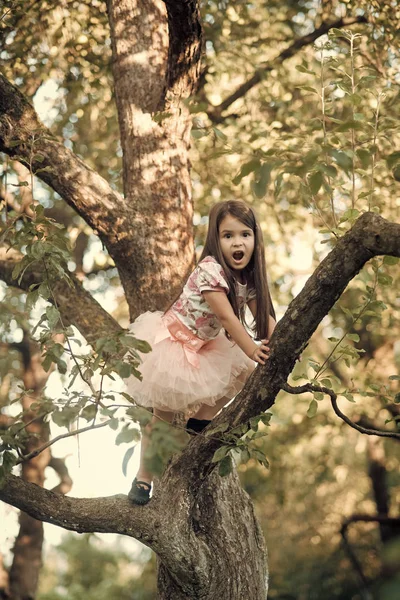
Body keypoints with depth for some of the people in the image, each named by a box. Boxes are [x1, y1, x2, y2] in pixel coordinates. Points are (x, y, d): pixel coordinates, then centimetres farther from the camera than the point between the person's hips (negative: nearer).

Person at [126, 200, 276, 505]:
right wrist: (253, 350, -38)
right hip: (171, 340, -8)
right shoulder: (210, 270, -28)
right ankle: (143, 479, 8)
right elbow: (227, 317, -33)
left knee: (245, 373, -3)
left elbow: (264, 316, -6)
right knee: (164, 414, -4)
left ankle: (199, 424, 13)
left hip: (204, 345, 8)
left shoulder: (248, 278, -5)